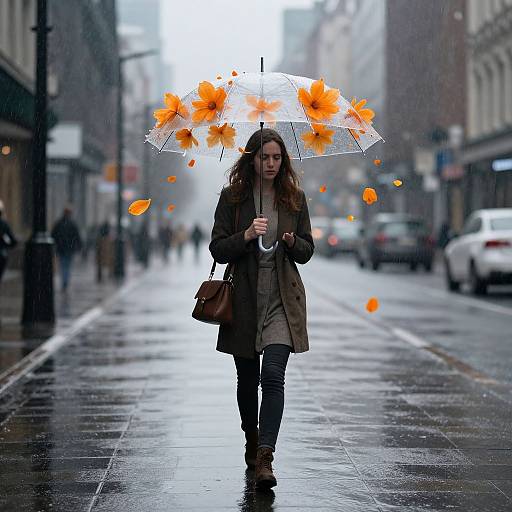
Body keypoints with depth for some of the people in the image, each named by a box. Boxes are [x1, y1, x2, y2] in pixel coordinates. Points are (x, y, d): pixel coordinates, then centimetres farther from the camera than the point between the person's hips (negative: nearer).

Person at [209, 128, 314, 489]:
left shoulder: (294, 198, 6)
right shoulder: (232, 198, 1)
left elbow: (307, 252, 10)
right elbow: (218, 250, -2)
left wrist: (292, 242, -11)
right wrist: (246, 236, -19)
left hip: (282, 300, 0)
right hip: (244, 300, 1)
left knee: (273, 375, -17)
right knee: (247, 379, 11)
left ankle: (264, 458, -20)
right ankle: (252, 442, 35)